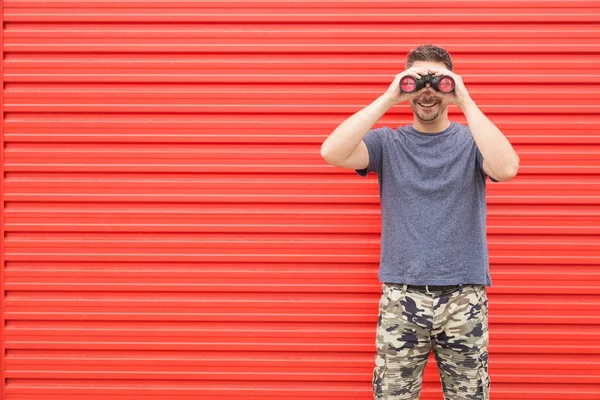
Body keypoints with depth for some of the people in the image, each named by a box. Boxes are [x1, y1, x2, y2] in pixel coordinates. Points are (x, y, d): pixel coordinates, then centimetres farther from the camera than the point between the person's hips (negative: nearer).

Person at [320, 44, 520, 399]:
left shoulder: (471, 142, 3)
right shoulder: (388, 143, 5)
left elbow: (505, 168, -19)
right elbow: (333, 152, -13)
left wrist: (466, 102, -16)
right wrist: (387, 99, -14)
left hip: (464, 299, 0)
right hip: (401, 298, 0)